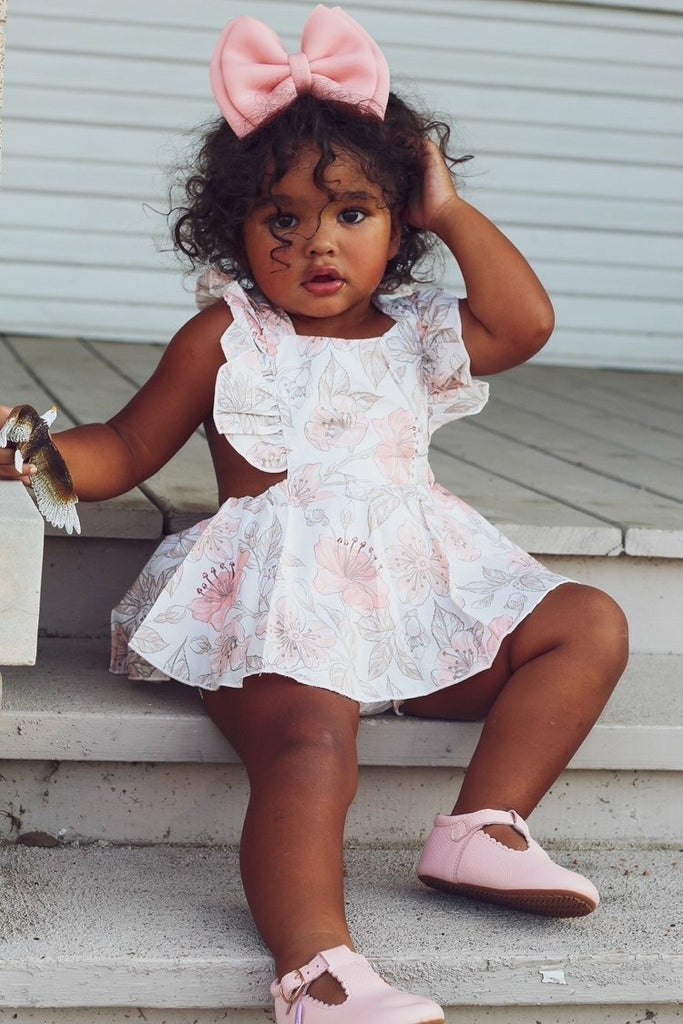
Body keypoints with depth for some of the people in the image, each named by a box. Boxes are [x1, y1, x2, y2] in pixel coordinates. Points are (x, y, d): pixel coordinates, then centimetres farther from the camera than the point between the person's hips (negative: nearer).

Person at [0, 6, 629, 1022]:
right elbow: (126, 448, 10)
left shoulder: (413, 335, 17)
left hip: (420, 598, 6)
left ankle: (483, 827, -16)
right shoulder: (225, 340, 7)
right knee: (311, 745, -35)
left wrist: (454, 212, 7)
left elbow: (526, 322, 1)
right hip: (283, 604, -6)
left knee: (590, 626, -5)